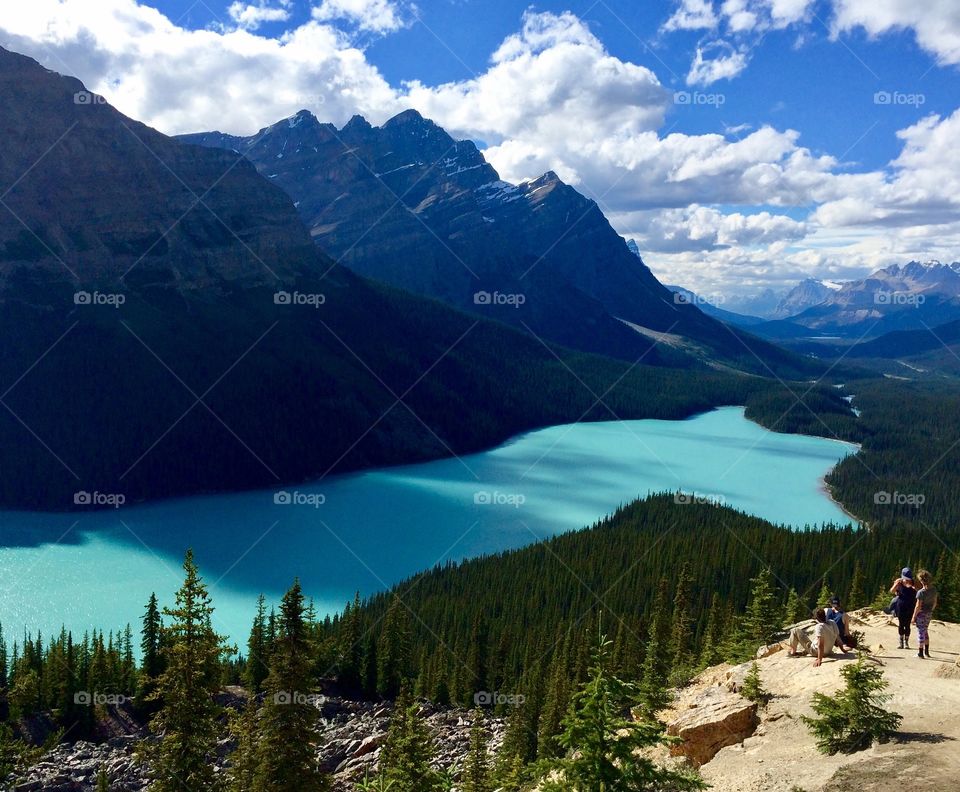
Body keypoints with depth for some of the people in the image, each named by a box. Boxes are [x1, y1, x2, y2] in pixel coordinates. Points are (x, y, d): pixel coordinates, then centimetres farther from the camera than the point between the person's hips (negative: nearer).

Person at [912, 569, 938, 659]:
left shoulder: (921, 592, -23)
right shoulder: (934, 590, -1)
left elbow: (918, 606, -21)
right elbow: (935, 603, 9)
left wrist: (914, 617, -12)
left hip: (921, 613, -7)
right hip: (929, 613, 7)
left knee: (920, 632, 2)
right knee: (925, 631, 22)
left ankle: (920, 653, 8)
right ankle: (927, 651, 29)